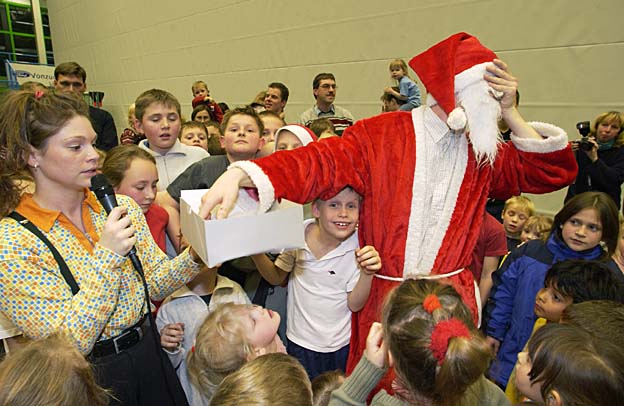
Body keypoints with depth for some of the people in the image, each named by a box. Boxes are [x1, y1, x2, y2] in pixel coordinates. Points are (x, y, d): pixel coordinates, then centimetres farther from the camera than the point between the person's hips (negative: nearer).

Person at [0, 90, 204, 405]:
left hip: (149, 355, 5)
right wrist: (107, 256, -29)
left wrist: (195, 255, -20)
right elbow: (64, 347, -21)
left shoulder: (122, 207, -5)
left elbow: (156, 284, -1)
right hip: (90, 380, -4)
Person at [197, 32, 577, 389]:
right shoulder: (382, 134, -11)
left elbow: (554, 172, 5)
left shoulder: (483, 153, 5)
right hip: (382, 297, -3)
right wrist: (239, 175, -39)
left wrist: (510, 112, -4)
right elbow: (322, 161, -24)